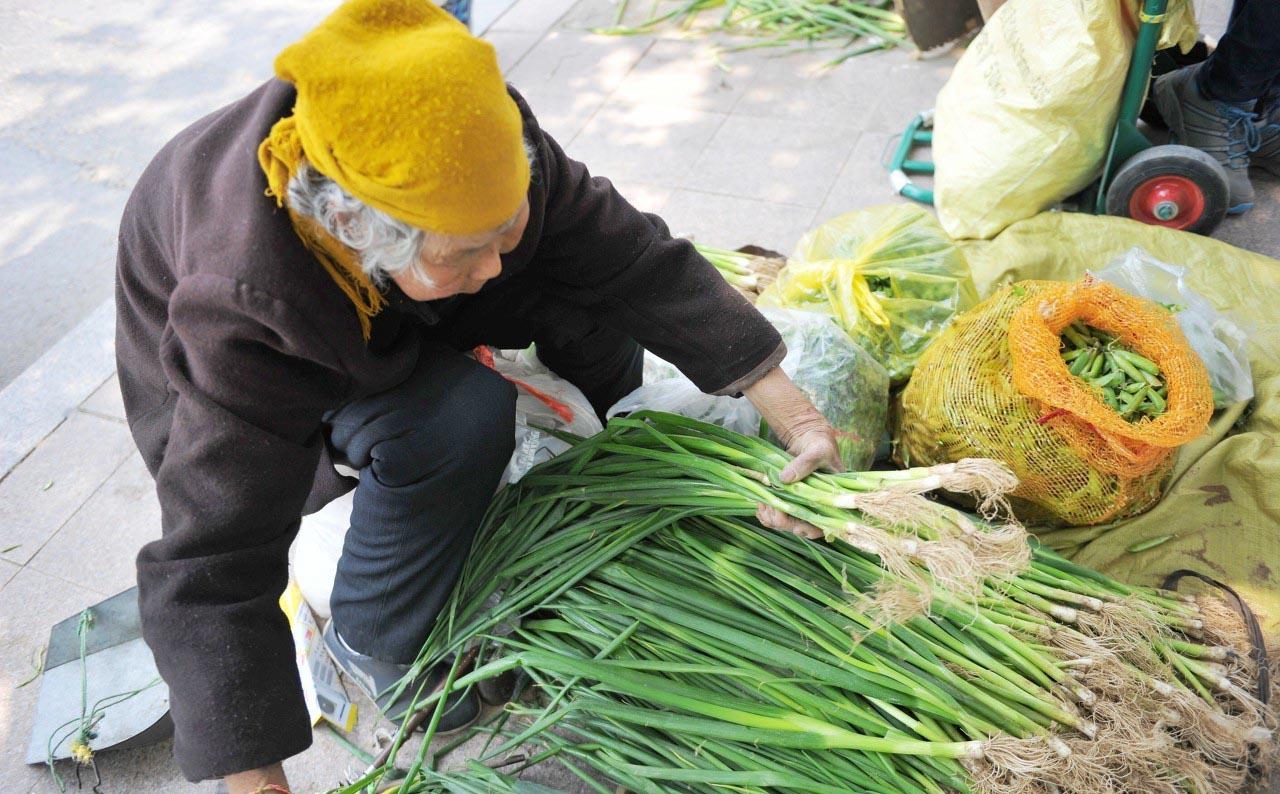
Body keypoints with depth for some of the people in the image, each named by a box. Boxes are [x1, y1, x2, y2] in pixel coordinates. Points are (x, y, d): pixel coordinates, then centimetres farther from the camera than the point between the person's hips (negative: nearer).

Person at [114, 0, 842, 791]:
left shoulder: (471, 143, -32)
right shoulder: (244, 315, -43)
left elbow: (632, 253, -25)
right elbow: (211, 573, -38)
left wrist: (793, 411, -25)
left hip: (391, 306, 5)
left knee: (598, 273, -17)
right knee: (458, 417, -35)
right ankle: (372, 642, -8)